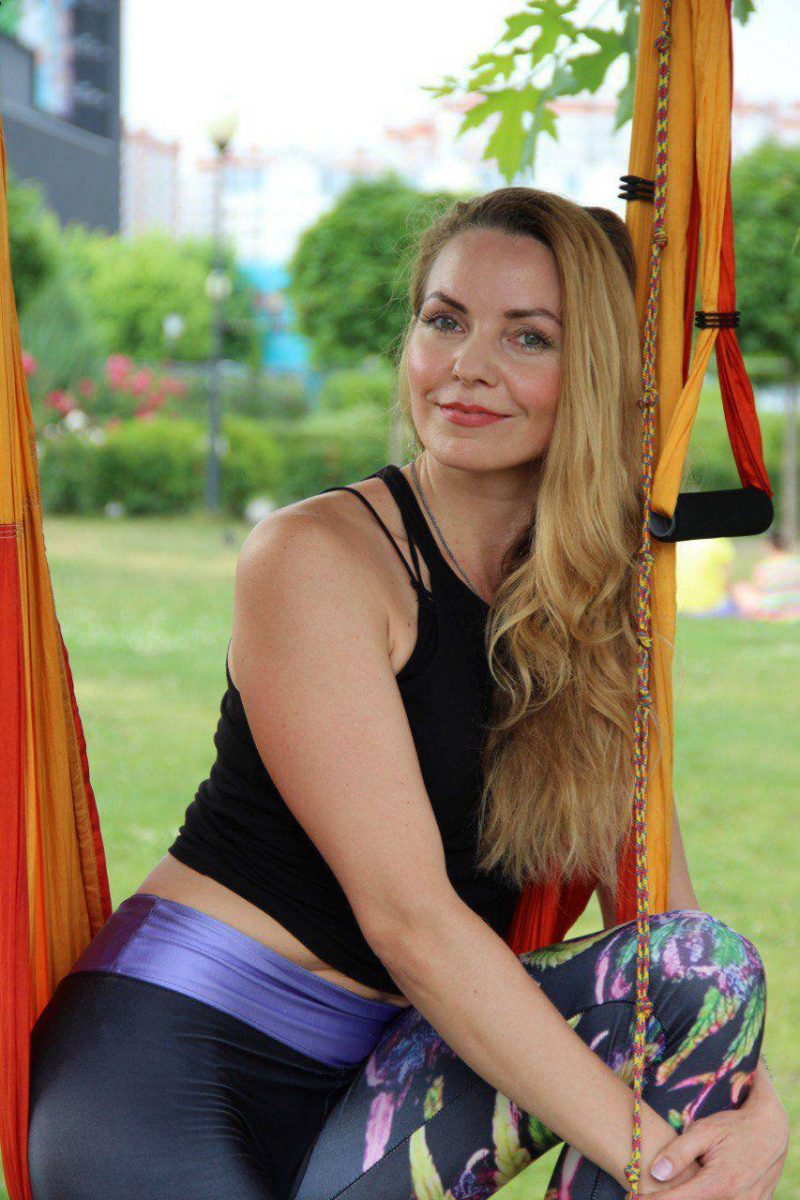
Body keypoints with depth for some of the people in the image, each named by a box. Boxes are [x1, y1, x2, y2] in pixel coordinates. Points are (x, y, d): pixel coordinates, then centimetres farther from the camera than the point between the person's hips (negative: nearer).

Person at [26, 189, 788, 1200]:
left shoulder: (601, 610, 10)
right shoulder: (316, 557, -10)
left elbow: (659, 910, 0)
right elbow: (407, 915, -18)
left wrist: (750, 1100, -21)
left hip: (375, 1079, 7)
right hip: (168, 1051, -7)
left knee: (701, 964, -16)